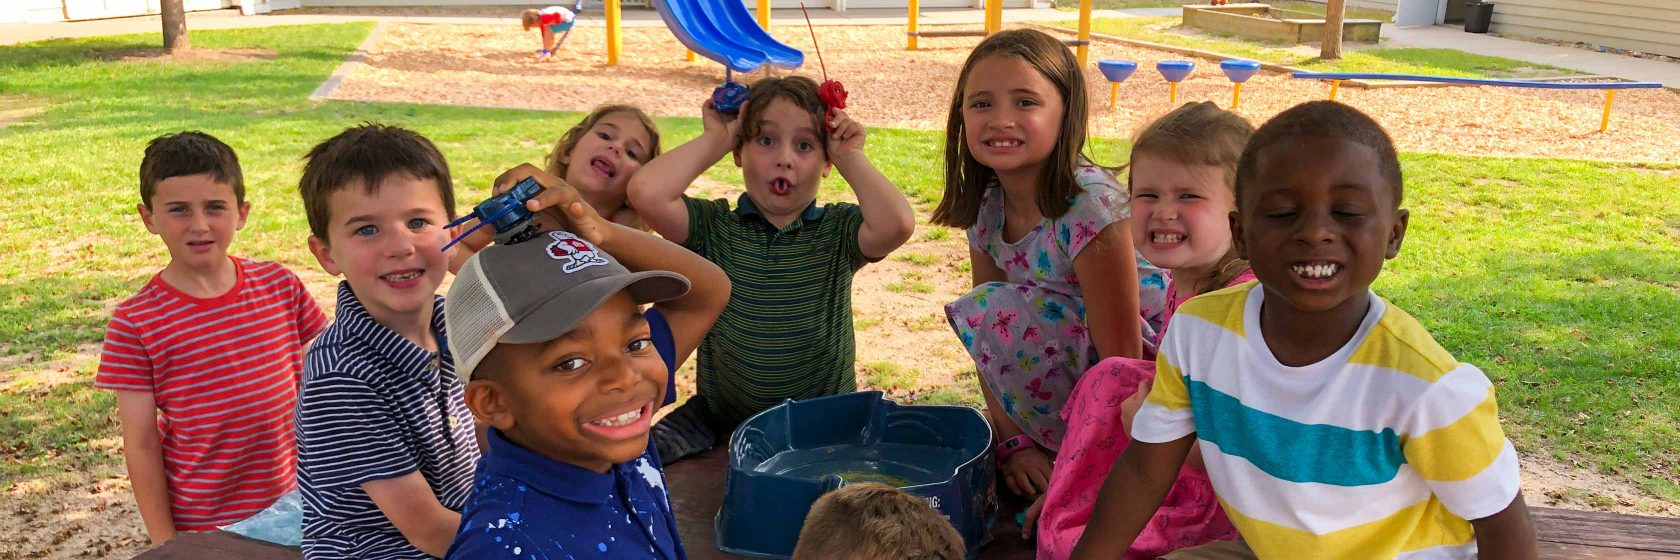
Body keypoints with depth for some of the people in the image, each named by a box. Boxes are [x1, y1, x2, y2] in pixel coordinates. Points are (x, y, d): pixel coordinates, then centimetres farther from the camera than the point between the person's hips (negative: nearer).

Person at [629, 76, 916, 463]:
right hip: (719, 417, 1)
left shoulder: (838, 231, -3)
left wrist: (851, 157, -12)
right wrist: (714, 140, -8)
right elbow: (646, 193, -21)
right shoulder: (713, 227, -2)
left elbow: (896, 224, -25)